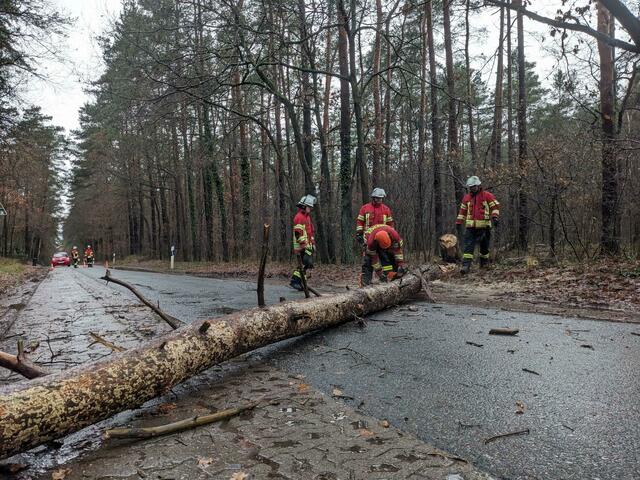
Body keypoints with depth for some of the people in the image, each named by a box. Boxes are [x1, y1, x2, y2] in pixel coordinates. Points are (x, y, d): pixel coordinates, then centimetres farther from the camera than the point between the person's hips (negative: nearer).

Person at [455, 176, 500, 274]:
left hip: (484, 226, -2)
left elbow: (495, 206, -2)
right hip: (470, 227, 2)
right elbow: (462, 211, 19)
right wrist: (459, 223, 14)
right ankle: (466, 266, -16)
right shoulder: (466, 198, 13)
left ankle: (484, 264, 26)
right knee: (468, 246, -10)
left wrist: (495, 217, -17)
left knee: (484, 246, 10)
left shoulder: (487, 195, 1)